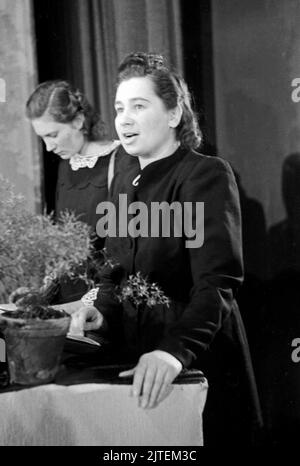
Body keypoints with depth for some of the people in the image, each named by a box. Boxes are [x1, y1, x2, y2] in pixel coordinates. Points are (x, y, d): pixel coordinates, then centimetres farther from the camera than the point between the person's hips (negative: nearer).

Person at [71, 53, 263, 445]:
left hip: (199, 363, -6)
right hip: (136, 361, 6)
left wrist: (175, 350, -40)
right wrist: (103, 310, -6)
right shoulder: (123, 183, 9)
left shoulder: (207, 175, -14)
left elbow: (218, 282, -25)